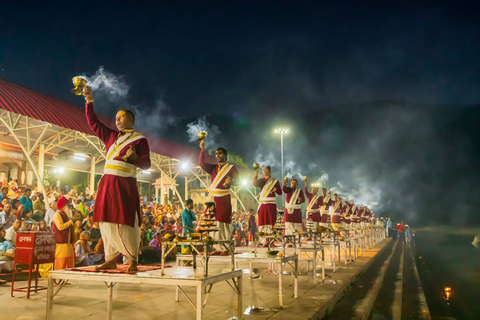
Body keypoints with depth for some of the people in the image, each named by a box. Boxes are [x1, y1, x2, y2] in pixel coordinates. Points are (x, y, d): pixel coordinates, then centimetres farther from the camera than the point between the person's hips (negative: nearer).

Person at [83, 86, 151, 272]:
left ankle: (132, 260, 0)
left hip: (125, 184, -6)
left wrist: (135, 158, -21)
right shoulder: (110, 136, 19)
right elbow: (93, 122, 21)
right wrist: (89, 101, 14)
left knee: (124, 221, -9)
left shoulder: (139, 139, 3)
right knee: (107, 221, 4)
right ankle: (111, 259, 12)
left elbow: (146, 164, -1)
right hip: (107, 183, 6)